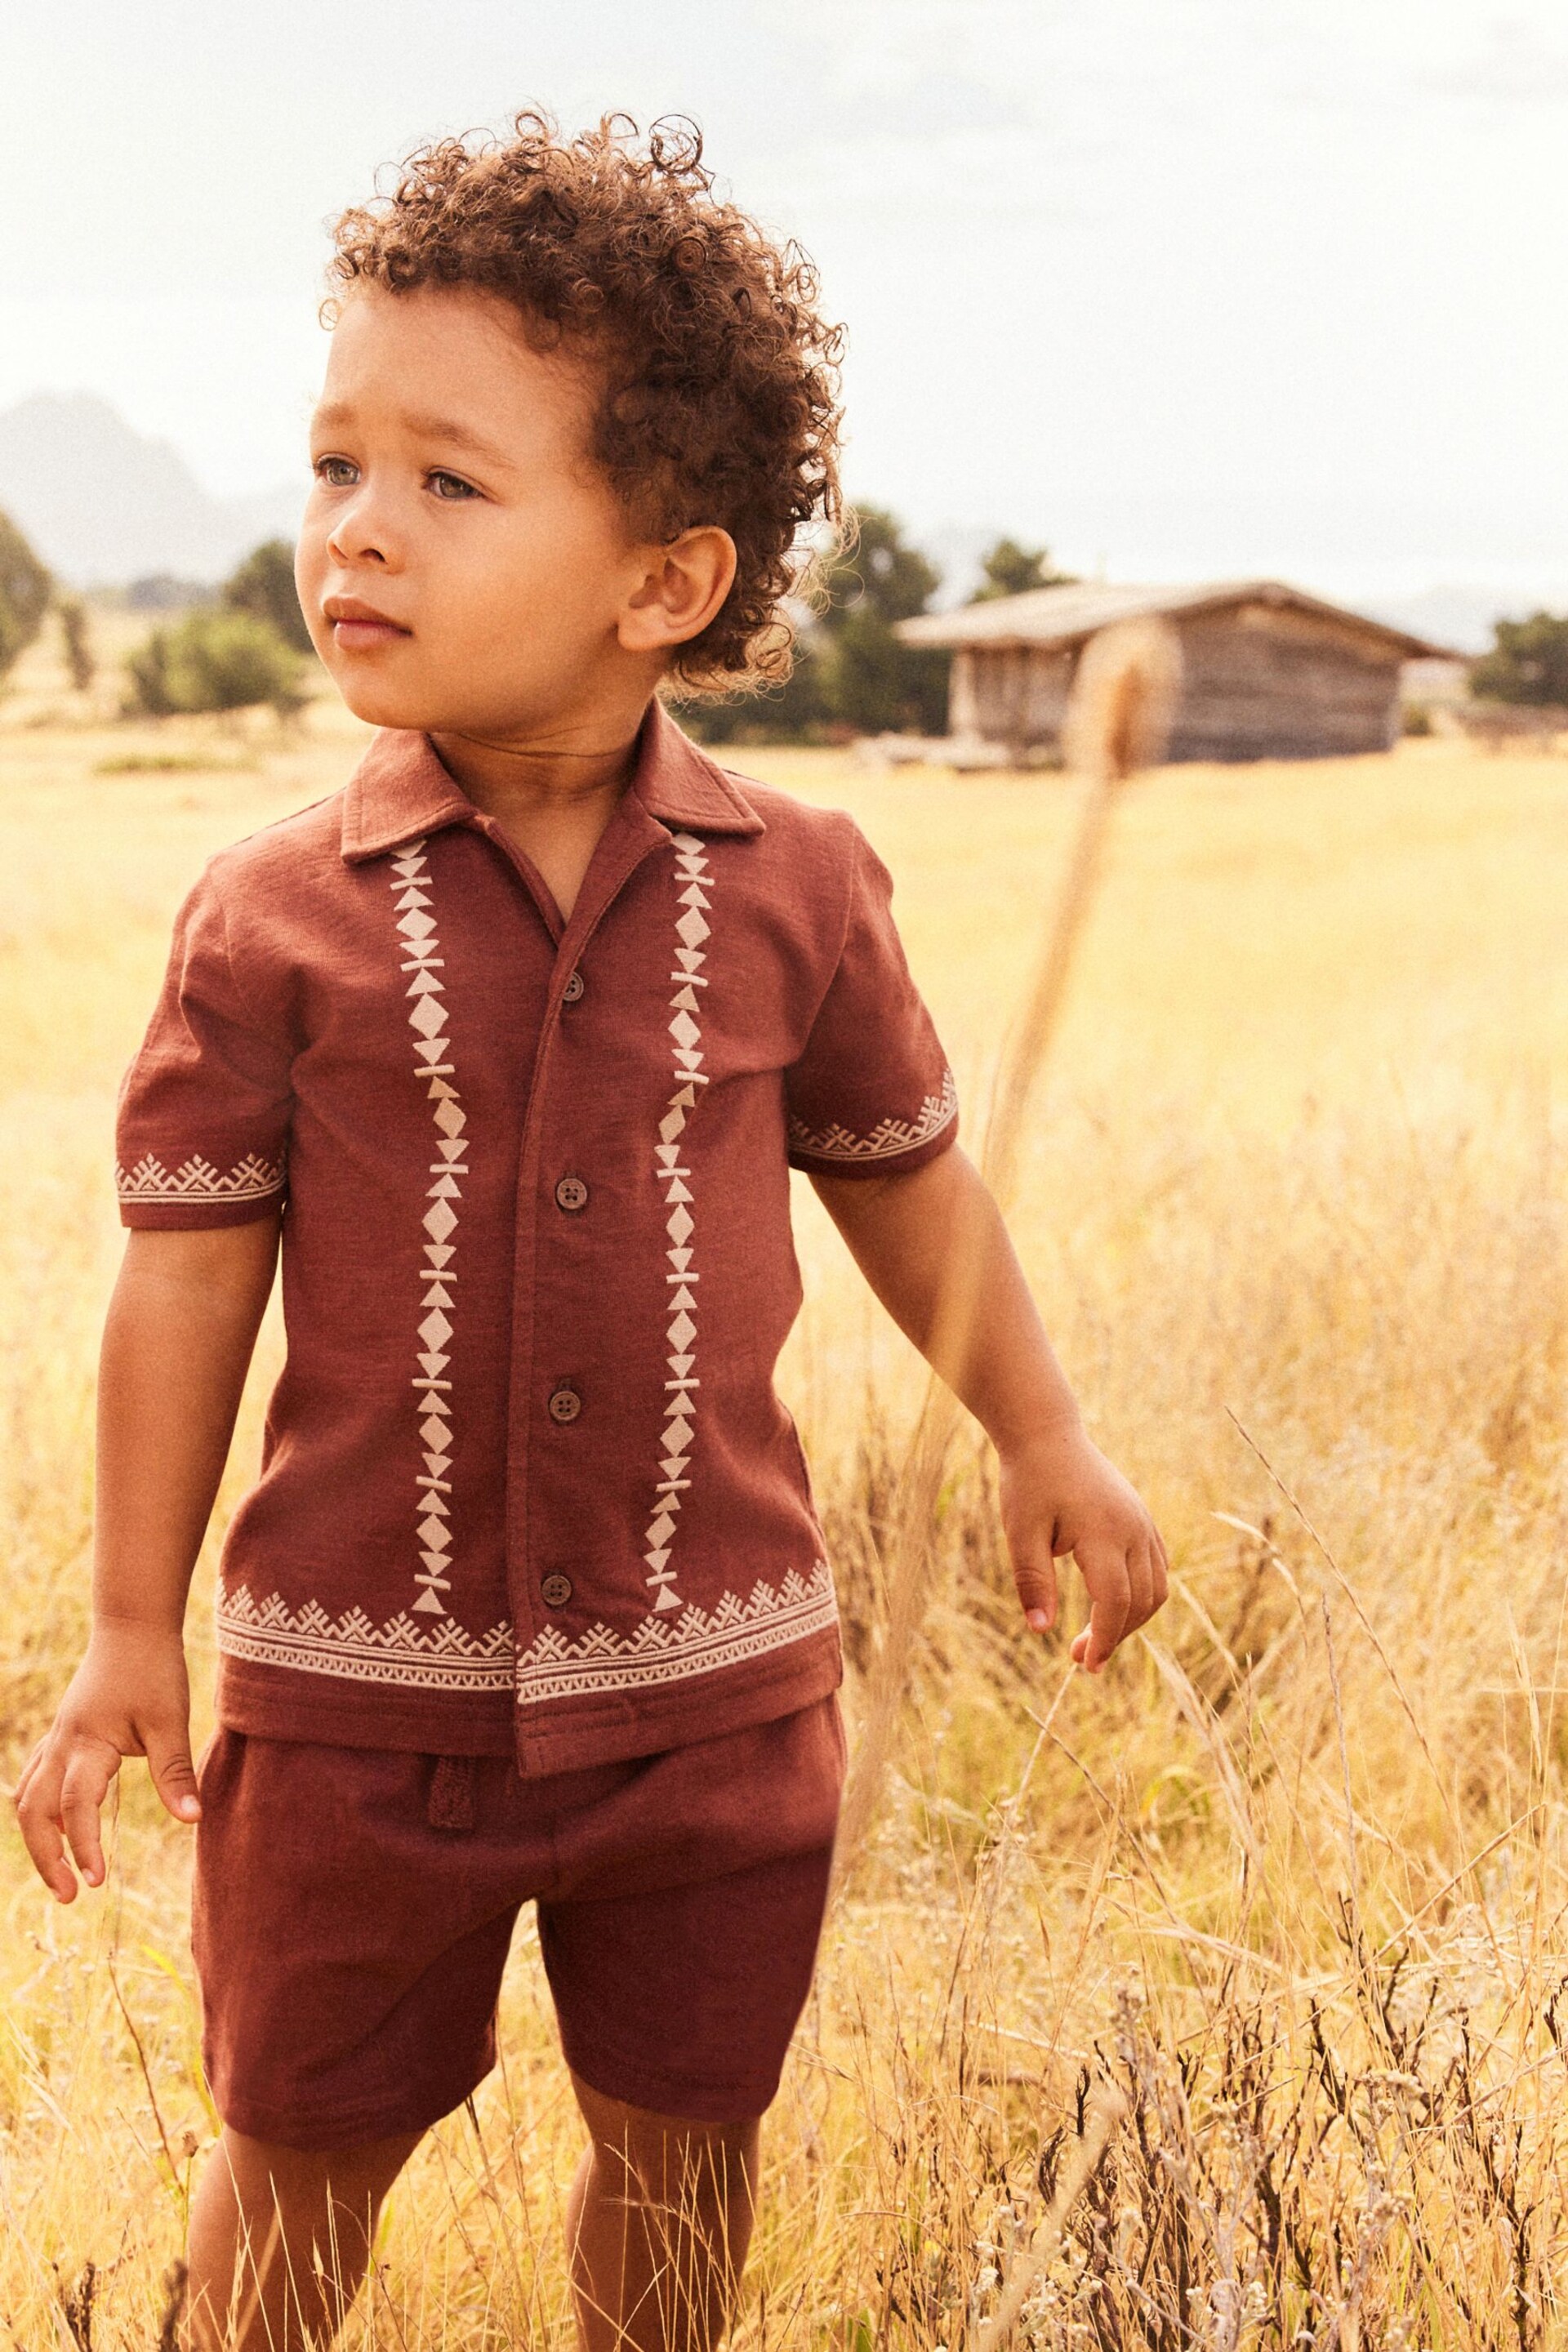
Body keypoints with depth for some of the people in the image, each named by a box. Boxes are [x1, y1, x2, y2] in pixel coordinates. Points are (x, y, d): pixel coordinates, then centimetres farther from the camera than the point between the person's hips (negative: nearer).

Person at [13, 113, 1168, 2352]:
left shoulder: (796, 890, -5)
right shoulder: (273, 921, -8)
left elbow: (908, 1177, 10)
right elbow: (189, 1271, -4)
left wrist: (1043, 1434, 11)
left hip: (713, 1688, 1)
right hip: (356, 1686, -1)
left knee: (682, 2141, 17)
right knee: (302, 2153, 14)